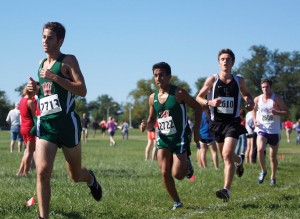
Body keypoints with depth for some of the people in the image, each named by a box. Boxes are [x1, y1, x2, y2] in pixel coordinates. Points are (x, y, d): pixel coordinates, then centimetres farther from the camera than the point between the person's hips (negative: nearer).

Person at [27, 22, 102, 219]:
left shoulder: (68, 61, -5)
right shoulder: (42, 64, 15)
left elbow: (82, 90, -16)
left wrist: (55, 77, -23)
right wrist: (35, 88, 6)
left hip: (67, 123, -4)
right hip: (45, 123, 4)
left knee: (76, 175, 11)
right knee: (42, 172, -14)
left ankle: (91, 179, 47)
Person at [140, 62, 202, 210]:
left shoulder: (179, 93, -12)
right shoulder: (153, 98, 4)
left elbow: (198, 108, -4)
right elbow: (152, 120, 16)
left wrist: (196, 131, -6)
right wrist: (146, 126, -7)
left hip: (180, 138, -5)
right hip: (163, 138, 5)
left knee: (177, 174, -8)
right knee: (165, 173, -4)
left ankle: (187, 165, 26)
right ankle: (176, 202, 13)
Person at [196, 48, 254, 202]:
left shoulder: (239, 80, 3)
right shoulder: (212, 80, -2)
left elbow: (246, 94, 22)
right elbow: (198, 98, 3)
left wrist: (250, 102, 0)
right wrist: (210, 102, -17)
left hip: (233, 122, -2)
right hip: (217, 122, 2)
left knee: (227, 155, -20)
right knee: (227, 156, 17)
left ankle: (226, 190, -22)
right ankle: (239, 160, 54)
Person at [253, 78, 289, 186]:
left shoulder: (277, 99, -5)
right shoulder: (257, 99, 4)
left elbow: (287, 112, -7)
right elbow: (254, 110, 23)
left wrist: (276, 112, -24)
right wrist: (255, 119, 4)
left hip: (274, 131, -1)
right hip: (262, 129, 1)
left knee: (273, 156, 6)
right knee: (260, 149, -23)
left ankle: (273, 177, 23)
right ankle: (263, 171, -1)